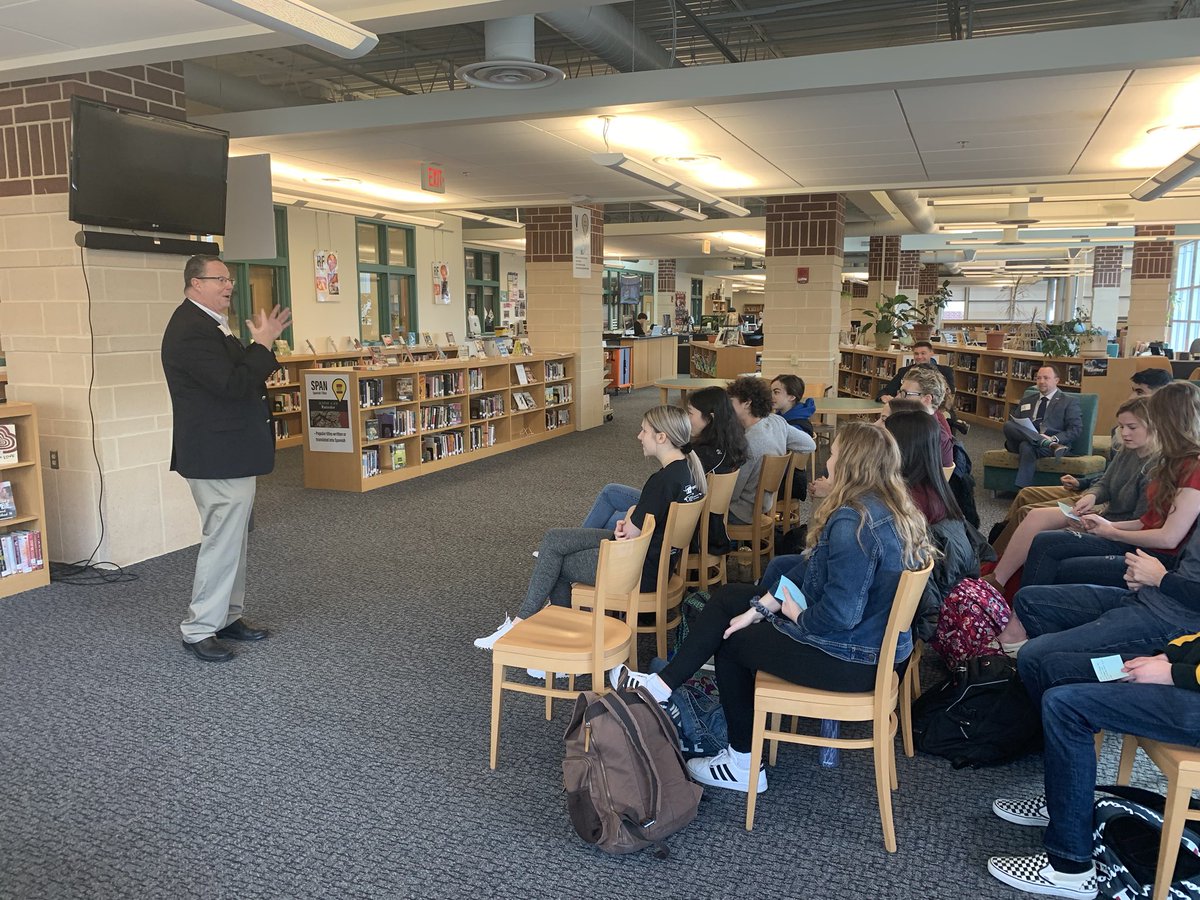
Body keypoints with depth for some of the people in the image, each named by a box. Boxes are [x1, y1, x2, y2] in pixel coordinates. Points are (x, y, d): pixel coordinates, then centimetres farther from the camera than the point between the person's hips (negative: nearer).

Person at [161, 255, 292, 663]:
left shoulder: (207, 323, 14)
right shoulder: (190, 330, -20)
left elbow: (238, 375, 15)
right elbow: (232, 384, -26)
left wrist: (261, 342, 4)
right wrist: (263, 344, -18)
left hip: (229, 452, 11)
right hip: (217, 456, -11)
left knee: (232, 538, 17)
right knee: (222, 540, -4)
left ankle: (227, 615, 29)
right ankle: (199, 629, 8)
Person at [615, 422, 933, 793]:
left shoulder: (852, 522, -29)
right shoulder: (890, 509, 3)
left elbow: (839, 615, -32)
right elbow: (809, 568, 6)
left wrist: (795, 613, -11)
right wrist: (760, 608, 3)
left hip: (851, 660, -10)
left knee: (733, 640, 12)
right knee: (726, 598, 12)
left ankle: (743, 765, 28)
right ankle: (664, 684, 19)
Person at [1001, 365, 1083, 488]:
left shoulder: (1069, 401, 13)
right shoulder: (1026, 400, 27)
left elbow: (1075, 429, 3)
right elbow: (1013, 424, 24)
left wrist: (1054, 439, -16)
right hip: (1021, 441, 4)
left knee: (1027, 446, -38)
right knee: (1008, 425, -28)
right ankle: (1051, 445, -37)